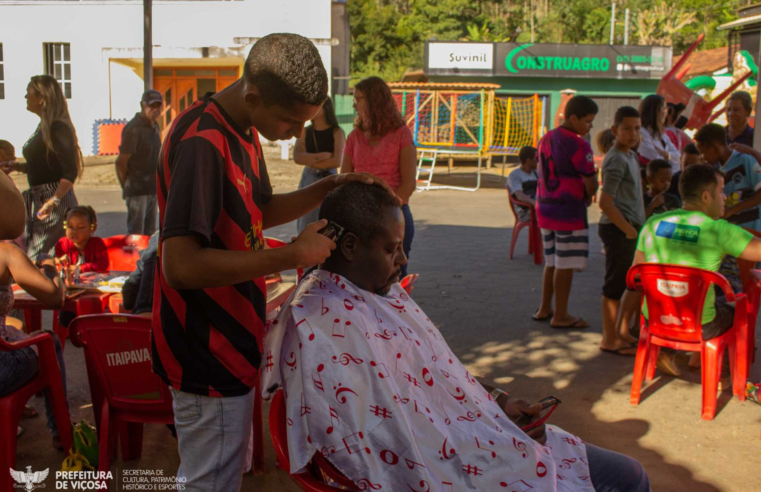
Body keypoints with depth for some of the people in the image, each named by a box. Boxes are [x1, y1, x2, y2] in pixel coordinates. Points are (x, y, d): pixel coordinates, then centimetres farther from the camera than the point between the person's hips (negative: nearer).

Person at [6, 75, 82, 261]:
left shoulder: (58, 128, -15)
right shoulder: (43, 127, 14)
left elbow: (71, 172, -22)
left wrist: (54, 201, -32)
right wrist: (18, 167, 10)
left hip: (56, 198, -10)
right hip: (37, 199, 10)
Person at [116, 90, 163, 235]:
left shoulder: (154, 126, 10)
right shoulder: (134, 128, -16)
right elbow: (121, 162, -14)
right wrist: (126, 187, -6)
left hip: (152, 189, 8)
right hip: (137, 190, -8)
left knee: (150, 232, 16)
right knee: (135, 234, -3)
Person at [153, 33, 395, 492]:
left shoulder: (243, 130, 6)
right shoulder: (202, 143, -25)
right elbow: (180, 265, -32)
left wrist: (331, 187, 2)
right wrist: (294, 254, -28)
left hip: (230, 340, 10)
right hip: (208, 351, -10)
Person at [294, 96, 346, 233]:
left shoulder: (336, 132, -3)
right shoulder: (305, 132, 5)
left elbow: (337, 161, -14)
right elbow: (297, 157, -9)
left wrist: (310, 160, -9)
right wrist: (323, 155, -16)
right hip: (308, 180, 3)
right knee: (306, 226, 5)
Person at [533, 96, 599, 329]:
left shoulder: (546, 139, 11)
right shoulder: (578, 145, -16)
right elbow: (591, 183, -17)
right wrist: (588, 196, 6)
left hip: (545, 208, 8)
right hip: (569, 211, -8)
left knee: (552, 262, 18)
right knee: (565, 265, 1)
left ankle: (545, 309, 25)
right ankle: (561, 316, 8)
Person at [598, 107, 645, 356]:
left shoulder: (630, 156, 15)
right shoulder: (616, 160, -16)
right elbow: (605, 202, -22)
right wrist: (630, 230, -18)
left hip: (628, 228, 10)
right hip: (618, 230, -10)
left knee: (623, 284, 16)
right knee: (615, 286, -2)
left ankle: (619, 334, 26)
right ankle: (610, 340, 6)